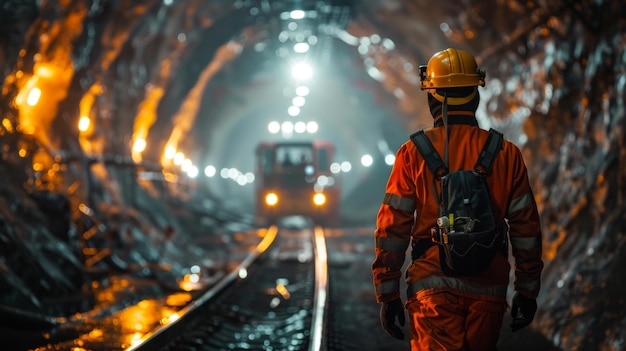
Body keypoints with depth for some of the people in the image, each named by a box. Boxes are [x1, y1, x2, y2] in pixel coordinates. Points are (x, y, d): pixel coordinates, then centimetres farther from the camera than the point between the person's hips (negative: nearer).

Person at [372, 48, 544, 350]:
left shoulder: (414, 152, -3)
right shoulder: (506, 154, 2)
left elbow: (392, 228, -4)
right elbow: (525, 229, 4)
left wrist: (387, 294, 3)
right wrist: (528, 291, 14)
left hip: (432, 286, -2)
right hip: (489, 289, 2)